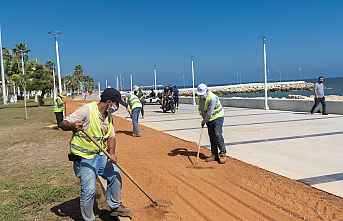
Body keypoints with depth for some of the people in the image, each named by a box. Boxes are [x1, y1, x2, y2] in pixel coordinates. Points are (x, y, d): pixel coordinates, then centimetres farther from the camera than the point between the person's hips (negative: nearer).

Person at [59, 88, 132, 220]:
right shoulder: (87, 110, -20)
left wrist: (112, 153, -15)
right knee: (89, 190, -10)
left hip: (100, 155, 8)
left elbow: (111, 136, 3)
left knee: (115, 175, 11)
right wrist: (73, 126, -45)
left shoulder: (109, 116, 4)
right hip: (84, 158, -8)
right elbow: (63, 124, -21)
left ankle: (115, 207, 31)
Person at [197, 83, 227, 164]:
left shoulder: (213, 98, -24)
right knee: (212, 137, 7)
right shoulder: (201, 98, 1)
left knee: (218, 135, -15)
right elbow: (201, 109, 11)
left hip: (217, 117, -7)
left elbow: (210, 111, -24)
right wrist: (204, 119, 0)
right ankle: (214, 154, 15)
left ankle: (223, 153, -7)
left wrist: (204, 120, -15)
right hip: (209, 119, 7)